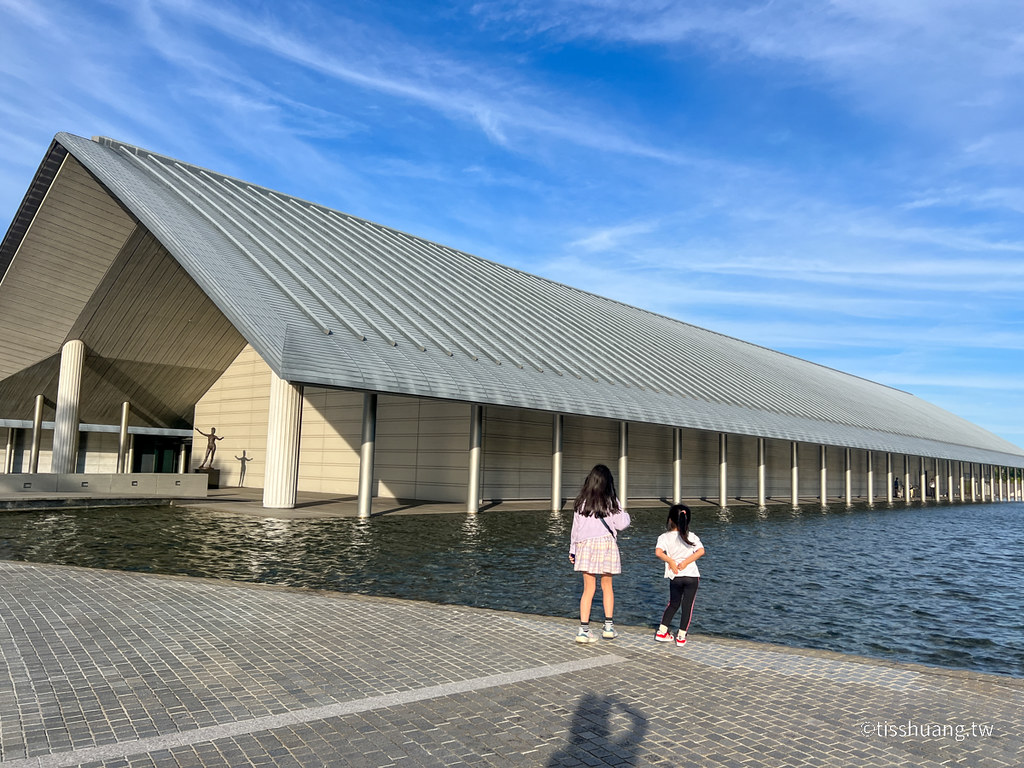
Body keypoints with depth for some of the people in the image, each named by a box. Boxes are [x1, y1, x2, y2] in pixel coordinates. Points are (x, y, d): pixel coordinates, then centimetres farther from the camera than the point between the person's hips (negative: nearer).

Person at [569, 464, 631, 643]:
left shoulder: (581, 502, 2)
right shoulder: (612, 502, -3)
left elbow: (575, 527, 5)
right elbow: (621, 525, -2)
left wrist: (573, 549, 13)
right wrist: (625, 514, 19)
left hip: (585, 546, 1)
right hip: (606, 544, -1)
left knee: (589, 589, 5)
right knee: (607, 587, 16)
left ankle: (584, 630, 0)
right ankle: (609, 626, 17)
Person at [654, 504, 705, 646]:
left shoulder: (665, 537, -2)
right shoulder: (691, 536, 3)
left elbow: (658, 552, -19)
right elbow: (701, 551, -10)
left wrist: (670, 561, -8)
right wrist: (686, 562, -9)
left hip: (675, 576, 0)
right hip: (692, 576, 0)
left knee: (673, 604, 19)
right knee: (687, 606, 10)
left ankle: (662, 631, 19)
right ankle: (681, 636, 12)